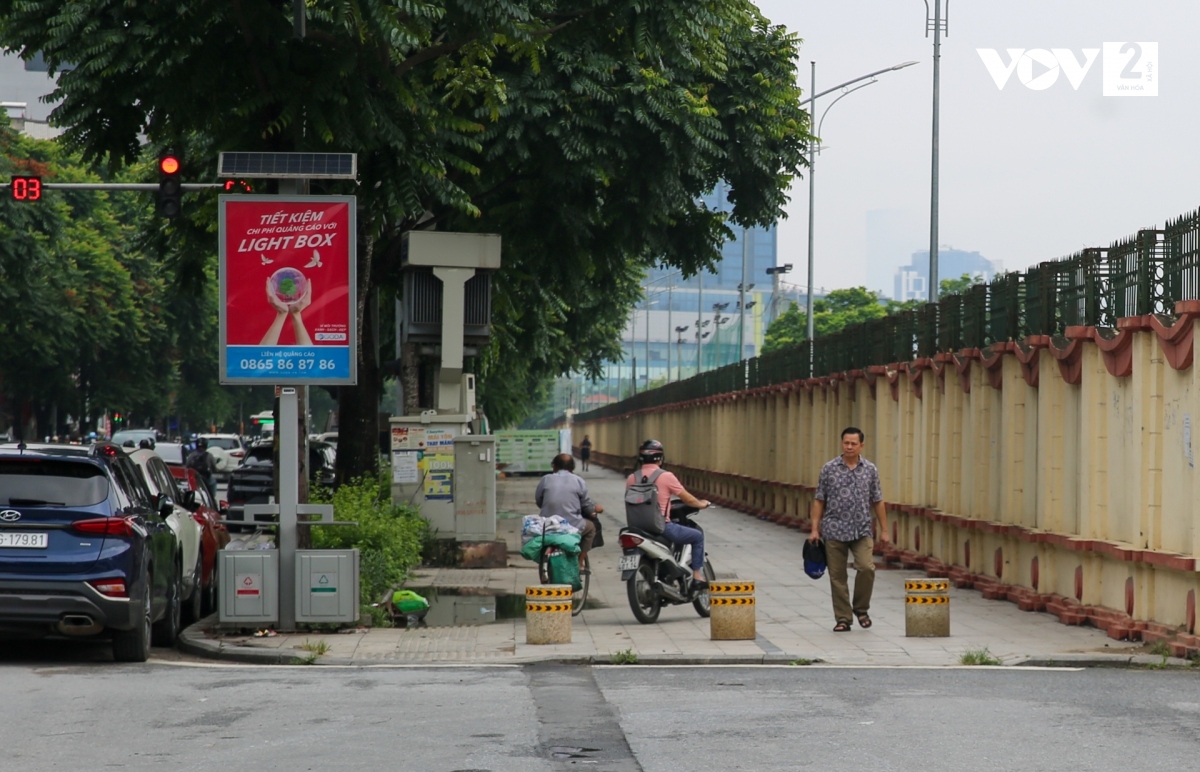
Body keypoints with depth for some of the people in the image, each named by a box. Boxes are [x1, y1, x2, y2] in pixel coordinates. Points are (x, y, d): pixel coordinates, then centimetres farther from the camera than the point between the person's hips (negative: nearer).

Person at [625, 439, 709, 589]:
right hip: (661, 527, -6)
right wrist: (701, 504, 20)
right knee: (697, 535, 13)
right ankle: (697, 577, 10)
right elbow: (687, 499, -3)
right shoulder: (666, 476, -10)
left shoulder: (632, 478, 4)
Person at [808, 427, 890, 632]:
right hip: (835, 531, 0)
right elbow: (819, 500, 3)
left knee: (866, 567, -17)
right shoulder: (829, 469, 0)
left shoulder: (870, 470, 4)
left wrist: (884, 530, 7)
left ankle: (861, 608, 6)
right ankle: (843, 619, 11)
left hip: (861, 531, 0)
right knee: (837, 577, 2)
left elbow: (877, 501, 9)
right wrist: (815, 529, -2)